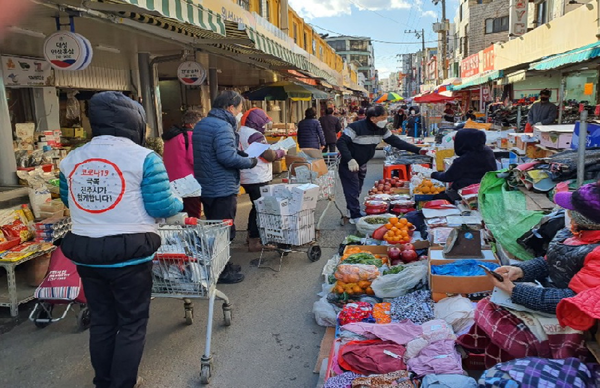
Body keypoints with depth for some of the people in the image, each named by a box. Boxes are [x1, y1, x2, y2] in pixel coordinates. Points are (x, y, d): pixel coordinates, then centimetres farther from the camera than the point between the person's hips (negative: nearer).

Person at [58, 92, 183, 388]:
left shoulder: (71, 159, 5)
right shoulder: (143, 157, -13)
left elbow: (70, 201, 18)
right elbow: (161, 207, -14)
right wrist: (180, 205, 7)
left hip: (85, 254, 6)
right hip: (129, 254, -6)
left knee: (101, 322, 21)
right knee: (132, 324, 11)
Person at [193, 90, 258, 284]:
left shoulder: (201, 124, 13)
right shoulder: (223, 126, -19)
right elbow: (227, 156, -28)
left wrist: (242, 154, 13)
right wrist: (250, 162, -12)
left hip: (206, 187, 10)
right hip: (223, 189, -10)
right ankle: (222, 272, 12)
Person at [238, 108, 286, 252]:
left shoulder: (242, 132, 12)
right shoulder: (255, 135, -17)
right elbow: (269, 155, -16)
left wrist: (273, 150, 10)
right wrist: (281, 152, 2)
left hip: (247, 178, 10)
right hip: (257, 179, -10)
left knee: (256, 207, 22)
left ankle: (251, 235, 32)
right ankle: (254, 242, 2)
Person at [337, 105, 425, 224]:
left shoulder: (381, 130, -5)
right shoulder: (356, 128, -27)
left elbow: (396, 141, -3)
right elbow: (341, 142, -27)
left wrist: (418, 150, -10)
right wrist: (350, 160, -39)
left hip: (362, 165, 7)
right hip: (348, 165, -7)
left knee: (358, 190, 16)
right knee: (353, 190, -7)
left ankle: (351, 210, 33)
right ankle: (355, 216, 2)